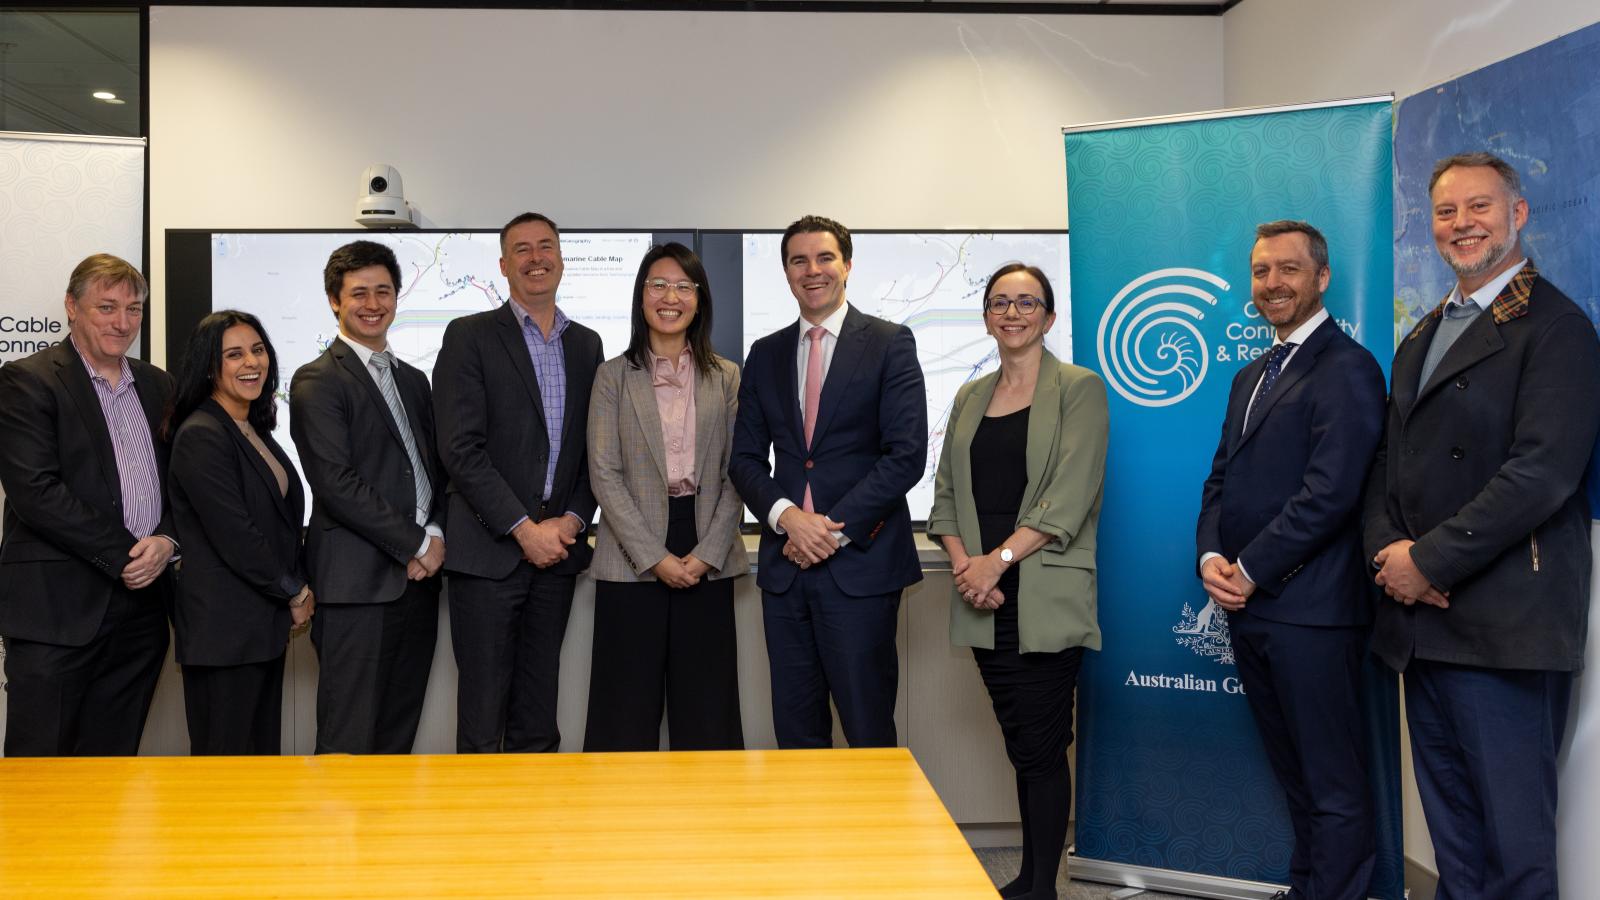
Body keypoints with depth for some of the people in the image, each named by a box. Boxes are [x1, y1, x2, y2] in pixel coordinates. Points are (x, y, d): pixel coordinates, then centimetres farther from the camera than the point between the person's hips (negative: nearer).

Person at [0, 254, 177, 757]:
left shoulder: (157, 386, 15)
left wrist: (166, 541, -5)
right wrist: (123, 555, -12)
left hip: (142, 603, 5)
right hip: (57, 607, -5)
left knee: (111, 765, 11)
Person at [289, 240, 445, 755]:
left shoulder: (413, 380, 19)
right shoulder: (317, 382, -5)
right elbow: (337, 484, -14)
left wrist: (435, 533, -1)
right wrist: (416, 543, -11)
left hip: (417, 577, 7)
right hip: (358, 582, -7)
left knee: (399, 736, 11)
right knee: (349, 741, -3)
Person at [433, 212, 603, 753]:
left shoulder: (586, 344, 13)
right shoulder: (470, 337, -2)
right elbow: (461, 449, -10)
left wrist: (572, 520, -4)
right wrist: (525, 528, -13)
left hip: (556, 546, 4)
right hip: (488, 550, -4)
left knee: (538, 709, 11)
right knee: (483, 708, 1)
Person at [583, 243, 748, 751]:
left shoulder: (726, 378, 8)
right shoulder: (613, 376, 3)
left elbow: (736, 474, 4)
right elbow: (604, 475, -3)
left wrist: (707, 552, -8)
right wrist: (654, 556, -10)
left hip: (708, 562, 1)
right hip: (632, 563, -1)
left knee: (705, 708, 6)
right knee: (629, 708, 4)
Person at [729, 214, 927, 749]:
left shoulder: (889, 343, 0)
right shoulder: (765, 355, 13)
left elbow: (907, 454, -8)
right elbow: (745, 458, 10)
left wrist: (836, 527, -13)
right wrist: (786, 516, -9)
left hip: (861, 562, -4)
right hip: (785, 564, 4)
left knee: (868, 733, 1)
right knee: (795, 733, 10)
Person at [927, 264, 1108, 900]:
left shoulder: (1079, 390, -1)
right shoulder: (970, 398, 16)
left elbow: (1070, 496, -11)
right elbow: (947, 494, 12)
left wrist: (1000, 558, -15)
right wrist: (963, 562, -5)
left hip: (1046, 600, -5)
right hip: (986, 605, 5)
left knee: (1042, 746, -2)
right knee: (1020, 744, 11)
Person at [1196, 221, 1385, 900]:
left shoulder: (1345, 369, -10)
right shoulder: (1251, 376, 18)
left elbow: (1330, 492, -19)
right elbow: (1222, 479, 16)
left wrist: (1250, 571, -15)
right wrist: (1212, 557, -1)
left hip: (1310, 611, -8)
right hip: (1248, 607, 8)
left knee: (1333, 785, 3)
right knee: (1293, 773, 19)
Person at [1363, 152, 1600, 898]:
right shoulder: (1421, 338, 19)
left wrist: (1429, 560, -15)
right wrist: (1387, 549, -1)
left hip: (1503, 625, -7)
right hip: (1423, 618, 7)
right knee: (1452, 837, 14)